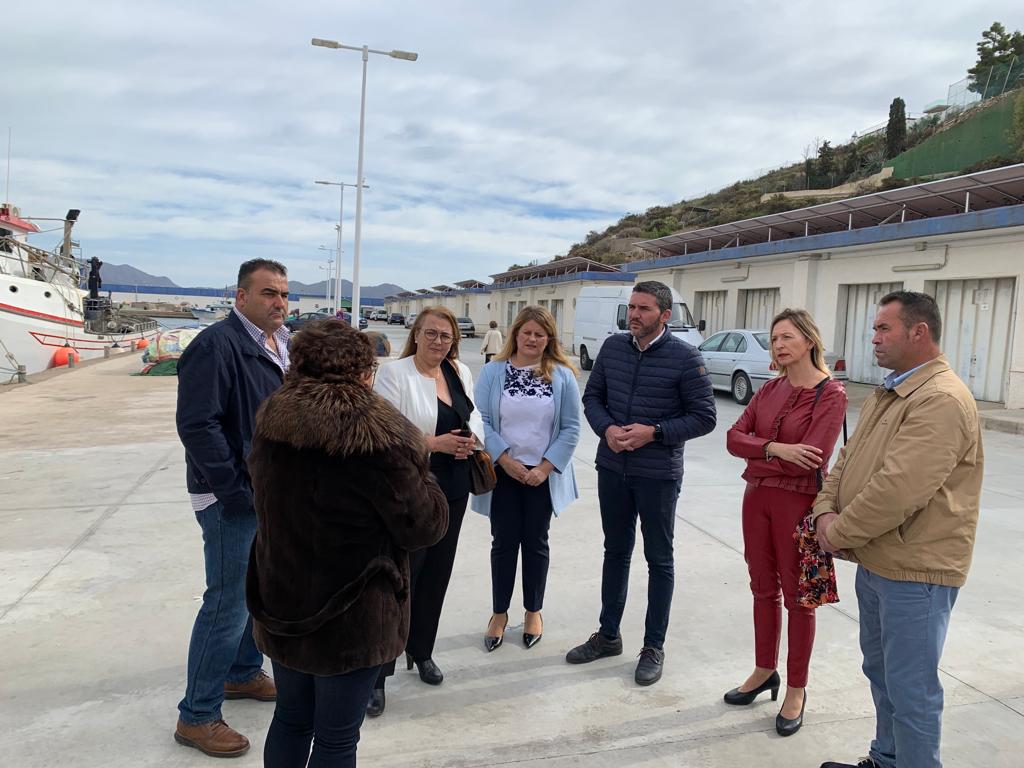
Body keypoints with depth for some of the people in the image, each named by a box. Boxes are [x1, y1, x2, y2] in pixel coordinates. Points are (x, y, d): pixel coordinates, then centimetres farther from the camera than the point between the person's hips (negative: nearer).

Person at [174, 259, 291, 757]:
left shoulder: (282, 346, 9)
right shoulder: (217, 345, -18)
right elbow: (197, 425, -22)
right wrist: (237, 492, -20)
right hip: (233, 500, -9)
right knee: (229, 604, -2)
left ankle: (243, 674, 41)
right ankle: (196, 716, 15)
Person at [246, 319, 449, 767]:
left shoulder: (271, 422, -4)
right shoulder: (377, 436, -24)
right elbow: (425, 525, -16)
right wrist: (419, 473, 1)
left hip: (282, 606, 6)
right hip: (351, 617, -6)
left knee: (291, 719, 25)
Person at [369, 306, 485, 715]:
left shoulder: (460, 373, 8)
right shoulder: (393, 373, -11)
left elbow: (473, 415, 18)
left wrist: (472, 437, -5)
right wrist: (435, 443, -21)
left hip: (452, 489, 7)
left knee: (436, 574, 16)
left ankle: (421, 652, 36)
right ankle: (377, 673, 9)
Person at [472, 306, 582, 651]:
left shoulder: (563, 376, -2)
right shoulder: (493, 372, -2)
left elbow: (570, 428, -4)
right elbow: (481, 421, -6)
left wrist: (544, 468, -12)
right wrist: (506, 461, -14)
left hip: (543, 476, 0)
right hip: (502, 473, 0)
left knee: (536, 543, 11)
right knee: (503, 543, 8)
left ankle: (533, 612, 27)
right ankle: (499, 613, 23)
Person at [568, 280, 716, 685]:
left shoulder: (685, 357, -11)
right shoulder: (613, 347, 1)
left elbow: (704, 417, -9)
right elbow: (592, 396, 7)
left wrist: (654, 432, -21)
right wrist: (607, 429, -12)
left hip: (658, 474, -4)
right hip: (612, 468, 4)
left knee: (659, 560, 9)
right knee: (615, 552, 17)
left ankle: (654, 647, 24)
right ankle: (608, 635, 33)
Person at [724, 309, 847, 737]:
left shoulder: (830, 394, -13)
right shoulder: (770, 390, 7)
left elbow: (810, 459, -21)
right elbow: (734, 437, -2)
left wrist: (755, 452, -10)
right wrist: (774, 449, -20)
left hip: (799, 503, -6)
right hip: (756, 497, 6)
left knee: (797, 597, 8)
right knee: (763, 589, 16)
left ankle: (796, 690, 23)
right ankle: (764, 672, 34)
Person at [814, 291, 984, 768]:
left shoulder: (941, 400, -21)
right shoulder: (887, 395, 13)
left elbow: (898, 489, -29)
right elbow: (847, 461, 12)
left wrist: (839, 535, -18)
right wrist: (826, 511, -6)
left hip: (914, 572, -10)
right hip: (876, 562, 10)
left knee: (910, 689, 3)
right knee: (881, 672, 22)